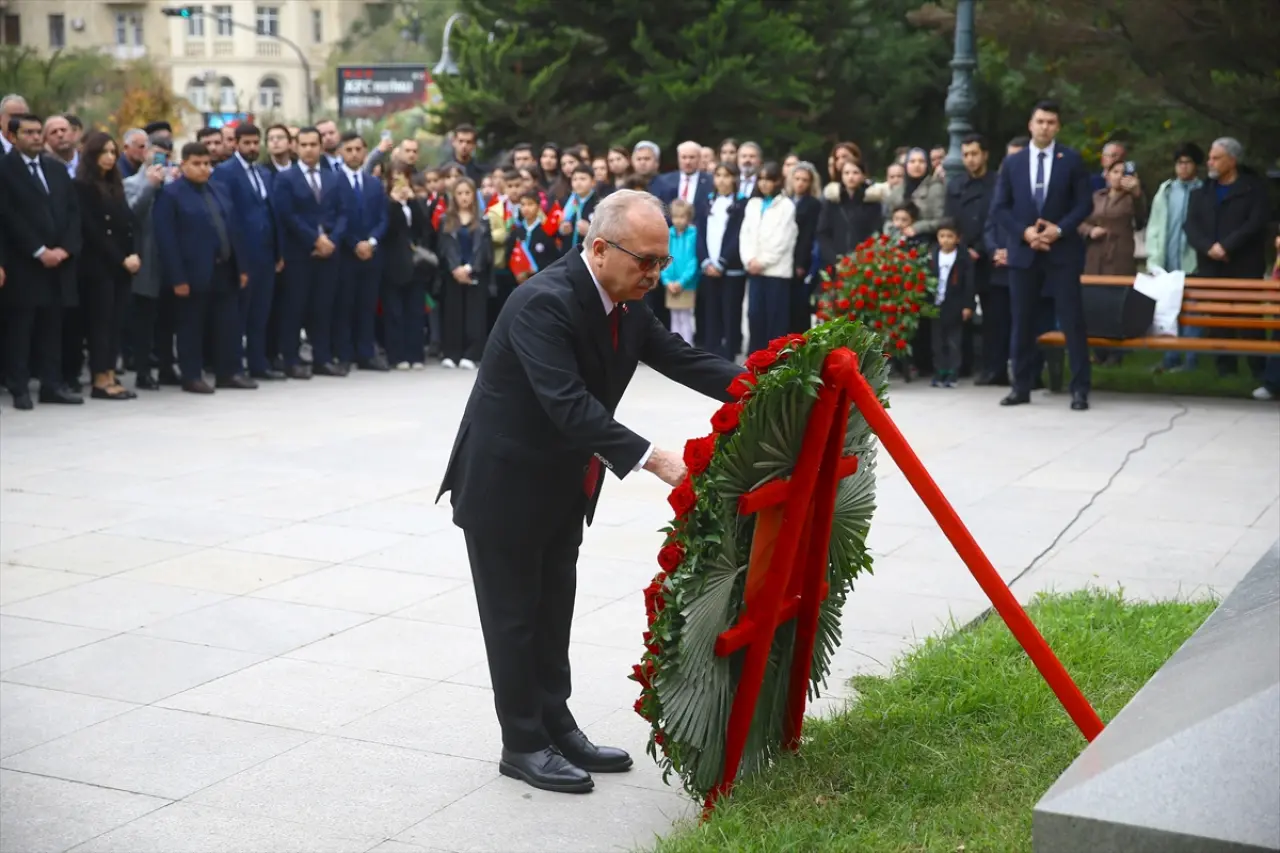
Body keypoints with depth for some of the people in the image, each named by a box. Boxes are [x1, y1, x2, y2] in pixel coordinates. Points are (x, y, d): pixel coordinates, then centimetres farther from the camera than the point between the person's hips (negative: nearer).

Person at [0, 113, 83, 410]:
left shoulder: (57, 168, 16)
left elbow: (74, 210, 10)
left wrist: (65, 248, -4)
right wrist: (39, 251, -14)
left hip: (59, 259, 5)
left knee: (52, 326, 7)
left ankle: (53, 384, 11)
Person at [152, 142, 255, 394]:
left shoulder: (218, 190, 14)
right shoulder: (171, 194, -7)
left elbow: (234, 229, 14)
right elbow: (166, 239, -12)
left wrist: (242, 266, 8)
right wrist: (178, 277, -17)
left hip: (225, 271, 6)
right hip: (194, 273, -6)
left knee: (228, 323, 9)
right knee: (191, 325, 3)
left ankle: (229, 372, 18)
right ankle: (192, 377, 10)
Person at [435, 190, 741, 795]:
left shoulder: (627, 304, -2)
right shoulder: (544, 302, -28)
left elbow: (680, 358, -3)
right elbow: (569, 404, -36)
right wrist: (651, 459, -41)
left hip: (563, 486, 8)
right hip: (504, 484, -8)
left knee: (554, 608, 17)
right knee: (514, 614, 4)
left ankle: (556, 726, 29)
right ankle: (523, 744, 17)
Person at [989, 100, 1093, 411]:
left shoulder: (1071, 160, 3)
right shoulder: (1012, 162, 8)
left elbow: (1084, 203, 0)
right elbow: (999, 207, 4)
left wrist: (1059, 229, -15)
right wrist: (1024, 232, -11)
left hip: (1062, 250, -2)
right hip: (1023, 251, 2)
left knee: (1072, 321, -3)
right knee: (1023, 322, 6)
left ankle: (1080, 389, 1)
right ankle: (1021, 387, 13)